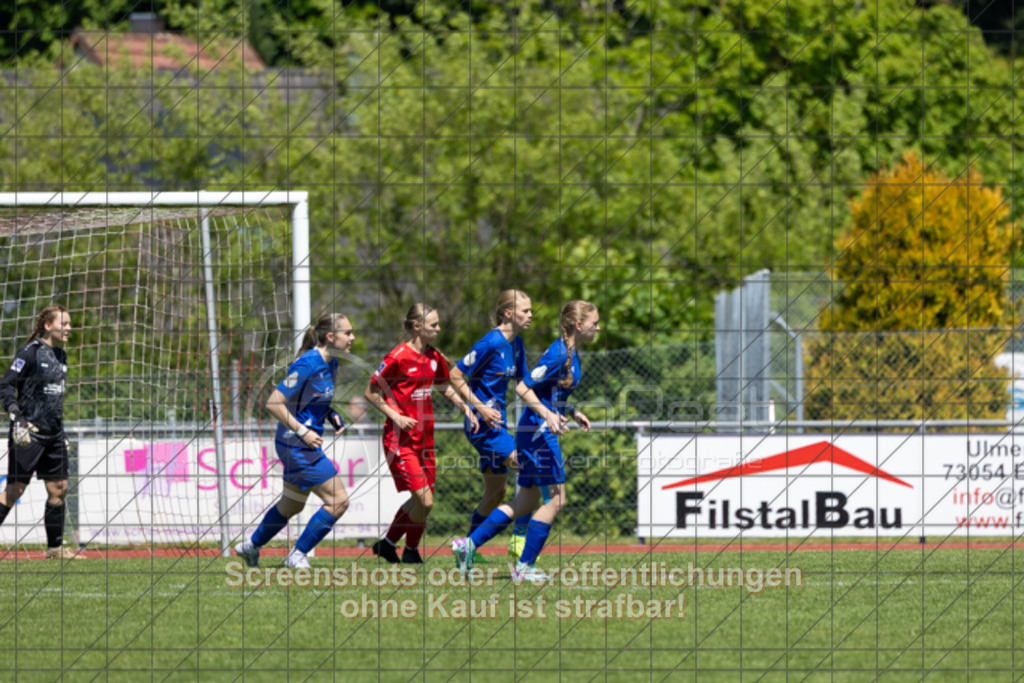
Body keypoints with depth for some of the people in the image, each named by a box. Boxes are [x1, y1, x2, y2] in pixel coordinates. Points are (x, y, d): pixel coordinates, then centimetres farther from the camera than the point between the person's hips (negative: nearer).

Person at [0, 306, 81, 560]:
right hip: (29, 432, -8)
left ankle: (55, 548, 13)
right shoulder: (30, 352, -11)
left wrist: (62, 432, 23)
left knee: (59, 489, 6)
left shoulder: (60, 356, 13)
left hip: (53, 434, 8)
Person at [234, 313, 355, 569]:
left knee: (292, 505, 22)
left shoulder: (331, 363, 7)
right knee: (338, 500, -10)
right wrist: (302, 431, -23)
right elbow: (274, 403, -21)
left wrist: (332, 415, 5)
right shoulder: (308, 365, -21)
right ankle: (298, 555, -1)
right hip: (297, 447, -10)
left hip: (306, 444, 10)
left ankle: (251, 547, 41)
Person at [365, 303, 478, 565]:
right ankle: (411, 550, 9)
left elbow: (444, 387, 25)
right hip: (400, 440, -7)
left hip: (424, 438, 7)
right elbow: (371, 392, -8)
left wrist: (465, 408, 11)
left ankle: (388, 544, 27)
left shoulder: (434, 357, 6)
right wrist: (396, 416, -18)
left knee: (423, 500, 9)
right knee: (424, 500, -12)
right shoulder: (398, 357, -14)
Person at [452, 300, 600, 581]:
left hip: (532, 431, 10)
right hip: (539, 431, -10)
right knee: (557, 498, -5)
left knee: (527, 501, 13)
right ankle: (524, 566, 0)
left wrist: (572, 412, 19)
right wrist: (548, 415, -27)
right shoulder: (559, 354, -17)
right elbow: (523, 388, -19)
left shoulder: (571, 354, 13)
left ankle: (469, 544, 12)